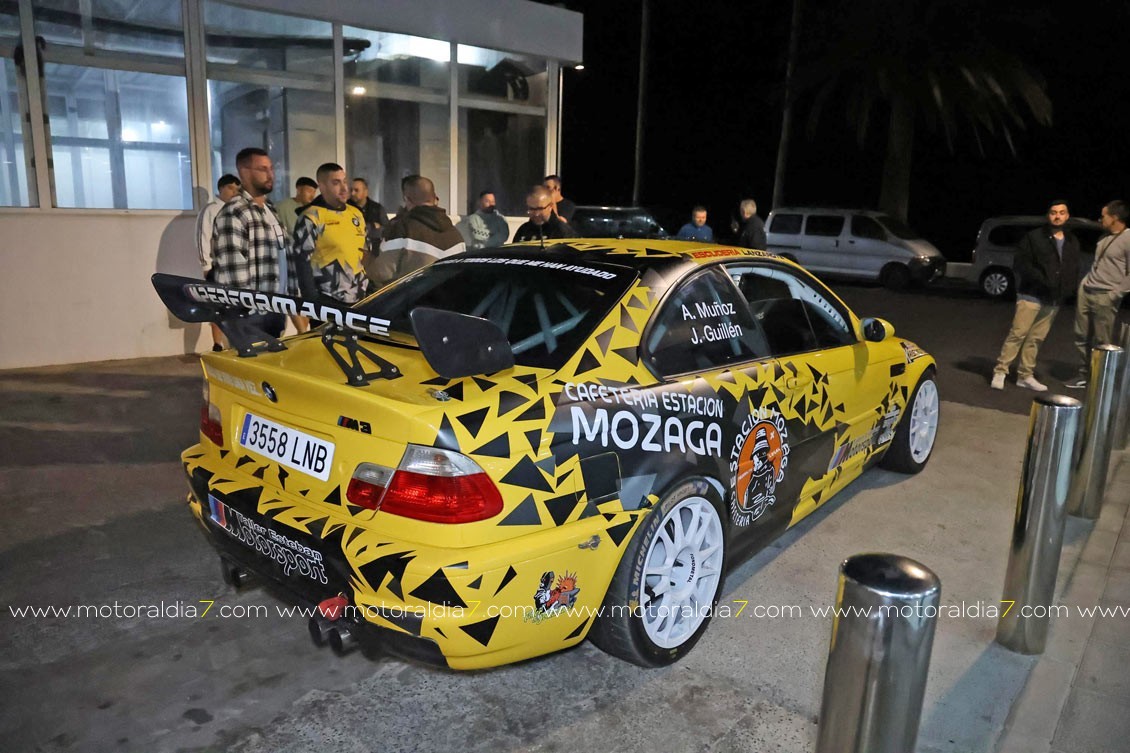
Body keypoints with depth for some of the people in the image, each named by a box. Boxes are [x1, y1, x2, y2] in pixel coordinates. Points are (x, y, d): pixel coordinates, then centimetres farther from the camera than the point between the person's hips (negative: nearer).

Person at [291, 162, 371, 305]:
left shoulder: (356, 213, 13)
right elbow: (302, 262, -10)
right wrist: (313, 301, -15)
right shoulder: (311, 218, -7)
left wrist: (370, 288, 15)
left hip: (361, 297, 6)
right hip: (329, 301, -6)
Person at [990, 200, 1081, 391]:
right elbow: (1020, 262, -7)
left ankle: (1025, 375, 13)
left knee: (1036, 338, 8)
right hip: (1031, 295, -5)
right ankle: (1000, 372, -7)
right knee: (1017, 333, -10)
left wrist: (1068, 289, 0)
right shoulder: (1034, 237, -1)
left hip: (1054, 299, 5)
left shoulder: (1073, 242, 14)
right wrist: (1041, 279, -18)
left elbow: (1074, 268, 18)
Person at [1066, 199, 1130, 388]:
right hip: (1086, 291, 8)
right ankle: (1083, 374, 19)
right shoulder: (1104, 238, 15)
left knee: (1102, 341, -4)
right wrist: (1084, 282, 14)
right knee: (1082, 336, 10)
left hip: (1105, 297, -8)